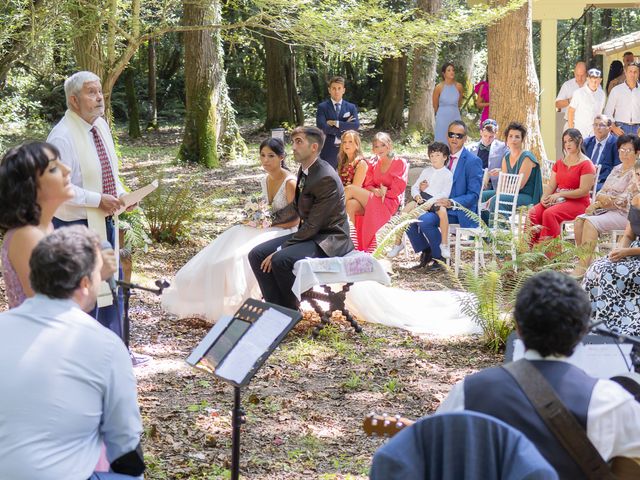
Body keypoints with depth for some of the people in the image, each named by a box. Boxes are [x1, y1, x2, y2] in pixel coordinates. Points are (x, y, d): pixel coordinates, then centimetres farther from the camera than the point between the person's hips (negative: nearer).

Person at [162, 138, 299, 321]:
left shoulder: (290, 182, -14)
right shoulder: (265, 181, 11)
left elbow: (295, 220, -15)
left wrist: (267, 225, -18)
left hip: (285, 233, -8)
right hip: (266, 230, 8)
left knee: (244, 254, -29)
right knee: (225, 247, -11)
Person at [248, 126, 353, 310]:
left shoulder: (326, 178, -22)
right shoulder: (305, 170, 7)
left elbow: (313, 225, -22)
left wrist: (279, 250, -21)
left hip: (329, 239, -10)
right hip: (309, 233, 10)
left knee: (281, 259, -31)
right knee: (257, 255, -6)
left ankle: (291, 312, -8)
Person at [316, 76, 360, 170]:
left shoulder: (351, 107, 9)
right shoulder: (322, 107, 2)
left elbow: (356, 125, -7)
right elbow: (321, 127, -13)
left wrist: (336, 123, -14)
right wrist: (345, 126, -11)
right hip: (328, 151, -2)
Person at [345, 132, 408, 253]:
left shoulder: (400, 163, 4)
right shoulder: (373, 163, 18)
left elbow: (398, 188, -4)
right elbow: (368, 184, 11)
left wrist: (384, 192, -16)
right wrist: (375, 191, -12)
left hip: (389, 203, -5)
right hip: (371, 200, 5)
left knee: (351, 189, -25)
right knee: (352, 205, -33)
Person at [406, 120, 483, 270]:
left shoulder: (473, 161, -9)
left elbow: (473, 195, -13)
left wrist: (451, 202, -27)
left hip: (459, 212, -7)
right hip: (438, 205, 7)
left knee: (425, 220, -30)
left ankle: (440, 257, -10)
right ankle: (426, 252, 5)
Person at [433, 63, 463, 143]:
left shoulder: (458, 86, -1)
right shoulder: (439, 87, -9)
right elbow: (435, 106, 5)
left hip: (455, 118, 3)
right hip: (442, 119, -3)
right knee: (442, 143, -1)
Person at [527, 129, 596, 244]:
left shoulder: (586, 164, -3)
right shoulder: (559, 163, 20)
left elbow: (584, 191, -12)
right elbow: (551, 185, 14)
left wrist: (560, 194, -16)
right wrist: (545, 197, -8)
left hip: (577, 202, -6)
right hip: (558, 200, 6)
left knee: (549, 213, -34)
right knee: (533, 213, -22)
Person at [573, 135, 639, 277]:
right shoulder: (616, 169, 19)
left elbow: (625, 200, -14)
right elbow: (602, 192, 16)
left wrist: (602, 201, -8)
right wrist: (596, 203, -7)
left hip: (624, 213, -8)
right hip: (607, 211, 8)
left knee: (591, 222, -29)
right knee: (579, 220, -17)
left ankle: (582, 268, -32)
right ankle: (584, 262, -18)